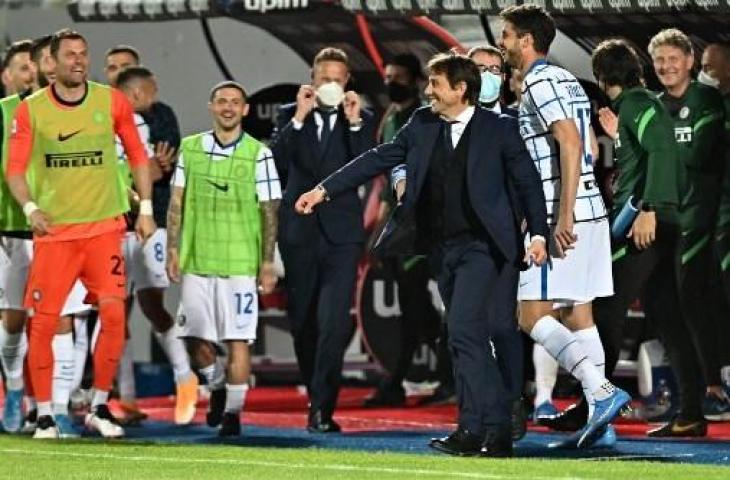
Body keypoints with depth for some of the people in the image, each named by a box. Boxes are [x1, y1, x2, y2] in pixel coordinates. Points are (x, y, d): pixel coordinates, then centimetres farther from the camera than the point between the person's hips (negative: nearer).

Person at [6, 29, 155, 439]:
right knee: (43, 323, -5)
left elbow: (137, 154, 12)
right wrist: (30, 207, -16)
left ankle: (100, 408, 5)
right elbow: (16, 168, 1)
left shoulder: (112, 102, 3)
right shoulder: (32, 109, 0)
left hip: (104, 227, 1)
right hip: (53, 230, -1)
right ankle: (45, 414, 7)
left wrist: (145, 208, 8)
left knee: (114, 313, -10)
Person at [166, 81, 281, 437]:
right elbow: (177, 203, 11)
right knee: (195, 337, 5)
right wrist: (173, 250, 5)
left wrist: (268, 263, -5)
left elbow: (269, 212, 0)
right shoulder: (190, 148, 8)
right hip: (197, 260, 3)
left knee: (237, 340, -5)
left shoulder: (258, 154, -1)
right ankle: (218, 386, 32)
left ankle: (233, 412, 3)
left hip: (241, 263, -3)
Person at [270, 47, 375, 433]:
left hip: (340, 231, -2)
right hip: (299, 229, 2)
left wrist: (354, 123, -14)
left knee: (335, 322, -15)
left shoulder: (361, 119, 5)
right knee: (303, 322, 11)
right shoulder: (290, 115, 8)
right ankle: (318, 399, 27)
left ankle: (322, 409, -14)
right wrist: (298, 119, -13)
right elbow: (276, 162, -8)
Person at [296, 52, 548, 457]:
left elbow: (527, 181, 0)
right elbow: (379, 159, 11)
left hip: (480, 245, -6)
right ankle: (497, 431, 15)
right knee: (471, 339, 9)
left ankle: (473, 428, -19)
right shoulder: (422, 125, 8)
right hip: (442, 248, 6)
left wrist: (538, 233, -7)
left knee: (463, 331, -19)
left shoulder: (499, 129, -4)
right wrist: (325, 190, 8)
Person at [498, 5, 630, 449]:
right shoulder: (566, 79, 19)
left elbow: (571, 142, -22)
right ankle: (599, 418, 5)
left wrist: (564, 215, -25)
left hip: (563, 215, -10)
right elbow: (590, 148, 24)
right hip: (590, 208, 10)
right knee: (577, 314, 9)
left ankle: (602, 392, -19)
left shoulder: (540, 82, -11)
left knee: (533, 315, -8)